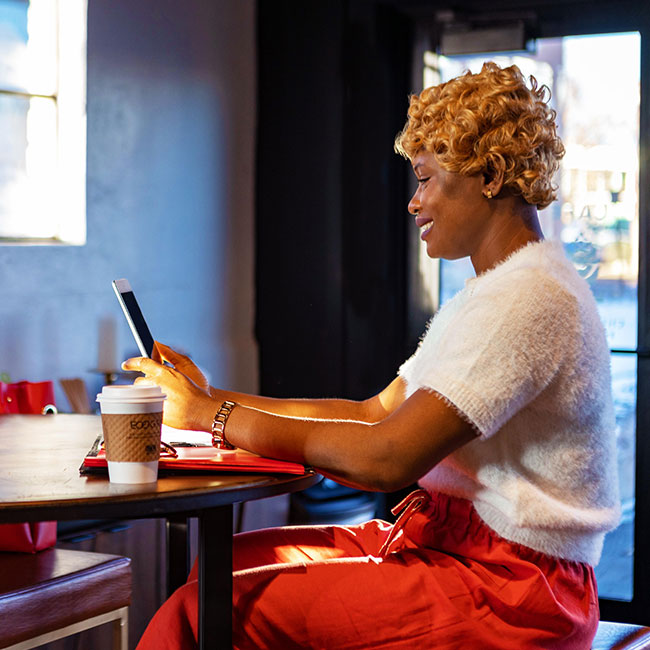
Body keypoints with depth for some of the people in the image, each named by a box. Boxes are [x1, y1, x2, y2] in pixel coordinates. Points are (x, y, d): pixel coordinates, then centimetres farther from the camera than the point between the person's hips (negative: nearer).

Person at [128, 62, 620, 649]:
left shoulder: (531, 297, -17)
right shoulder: (484, 296, 18)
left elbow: (388, 458, -24)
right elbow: (375, 413, 13)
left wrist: (214, 417, -15)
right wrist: (213, 397, 5)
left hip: (509, 590, -10)